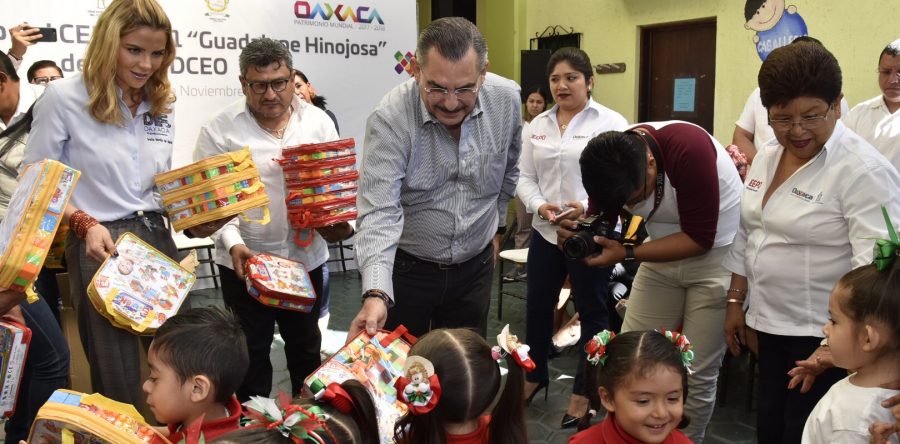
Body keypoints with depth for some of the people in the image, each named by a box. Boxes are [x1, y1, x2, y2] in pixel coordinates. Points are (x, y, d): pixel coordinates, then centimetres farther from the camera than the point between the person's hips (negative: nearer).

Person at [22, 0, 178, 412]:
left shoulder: (161, 104, 9)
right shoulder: (64, 96, -8)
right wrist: (85, 224, -20)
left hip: (157, 238, 5)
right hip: (99, 245, -5)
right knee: (118, 380, 6)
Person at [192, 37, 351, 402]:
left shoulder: (318, 122, 1)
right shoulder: (219, 131, -6)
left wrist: (340, 223, -17)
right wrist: (233, 244, -22)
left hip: (306, 258, 3)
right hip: (245, 262, -2)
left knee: (306, 346, 19)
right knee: (251, 352, 11)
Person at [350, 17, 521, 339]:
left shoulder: (508, 99, -11)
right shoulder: (390, 119, -25)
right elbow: (379, 212, -31)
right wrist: (375, 295, -43)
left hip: (474, 267, 3)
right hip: (405, 267, -3)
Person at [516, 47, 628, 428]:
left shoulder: (611, 123, -6)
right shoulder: (537, 126, 10)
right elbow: (524, 176, 7)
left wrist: (587, 206, -24)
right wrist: (539, 205, -12)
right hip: (545, 232, 5)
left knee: (591, 310, 8)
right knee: (537, 304, 14)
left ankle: (584, 391, 25)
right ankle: (534, 375, 36)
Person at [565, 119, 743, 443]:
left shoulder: (690, 149, -30)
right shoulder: (610, 162, -14)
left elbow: (700, 238, -26)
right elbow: (600, 221, -6)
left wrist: (626, 253, -31)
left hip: (718, 255, -5)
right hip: (665, 255, 5)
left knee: (697, 374, -1)